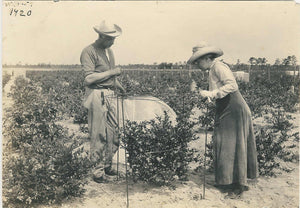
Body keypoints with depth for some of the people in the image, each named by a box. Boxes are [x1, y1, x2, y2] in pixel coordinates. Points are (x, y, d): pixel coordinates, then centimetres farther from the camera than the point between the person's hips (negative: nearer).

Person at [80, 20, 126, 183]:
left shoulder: (109, 51, 18)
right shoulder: (89, 52, -8)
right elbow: (89, 78, -18)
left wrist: (118, 85, 13)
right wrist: (111, 72, -14)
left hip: (109, 95, 8)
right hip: (97, 96, -8)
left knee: (112, 132, 9)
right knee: (99, 134, -4)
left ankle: (107, 166, 23)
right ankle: (98, 171, 7)